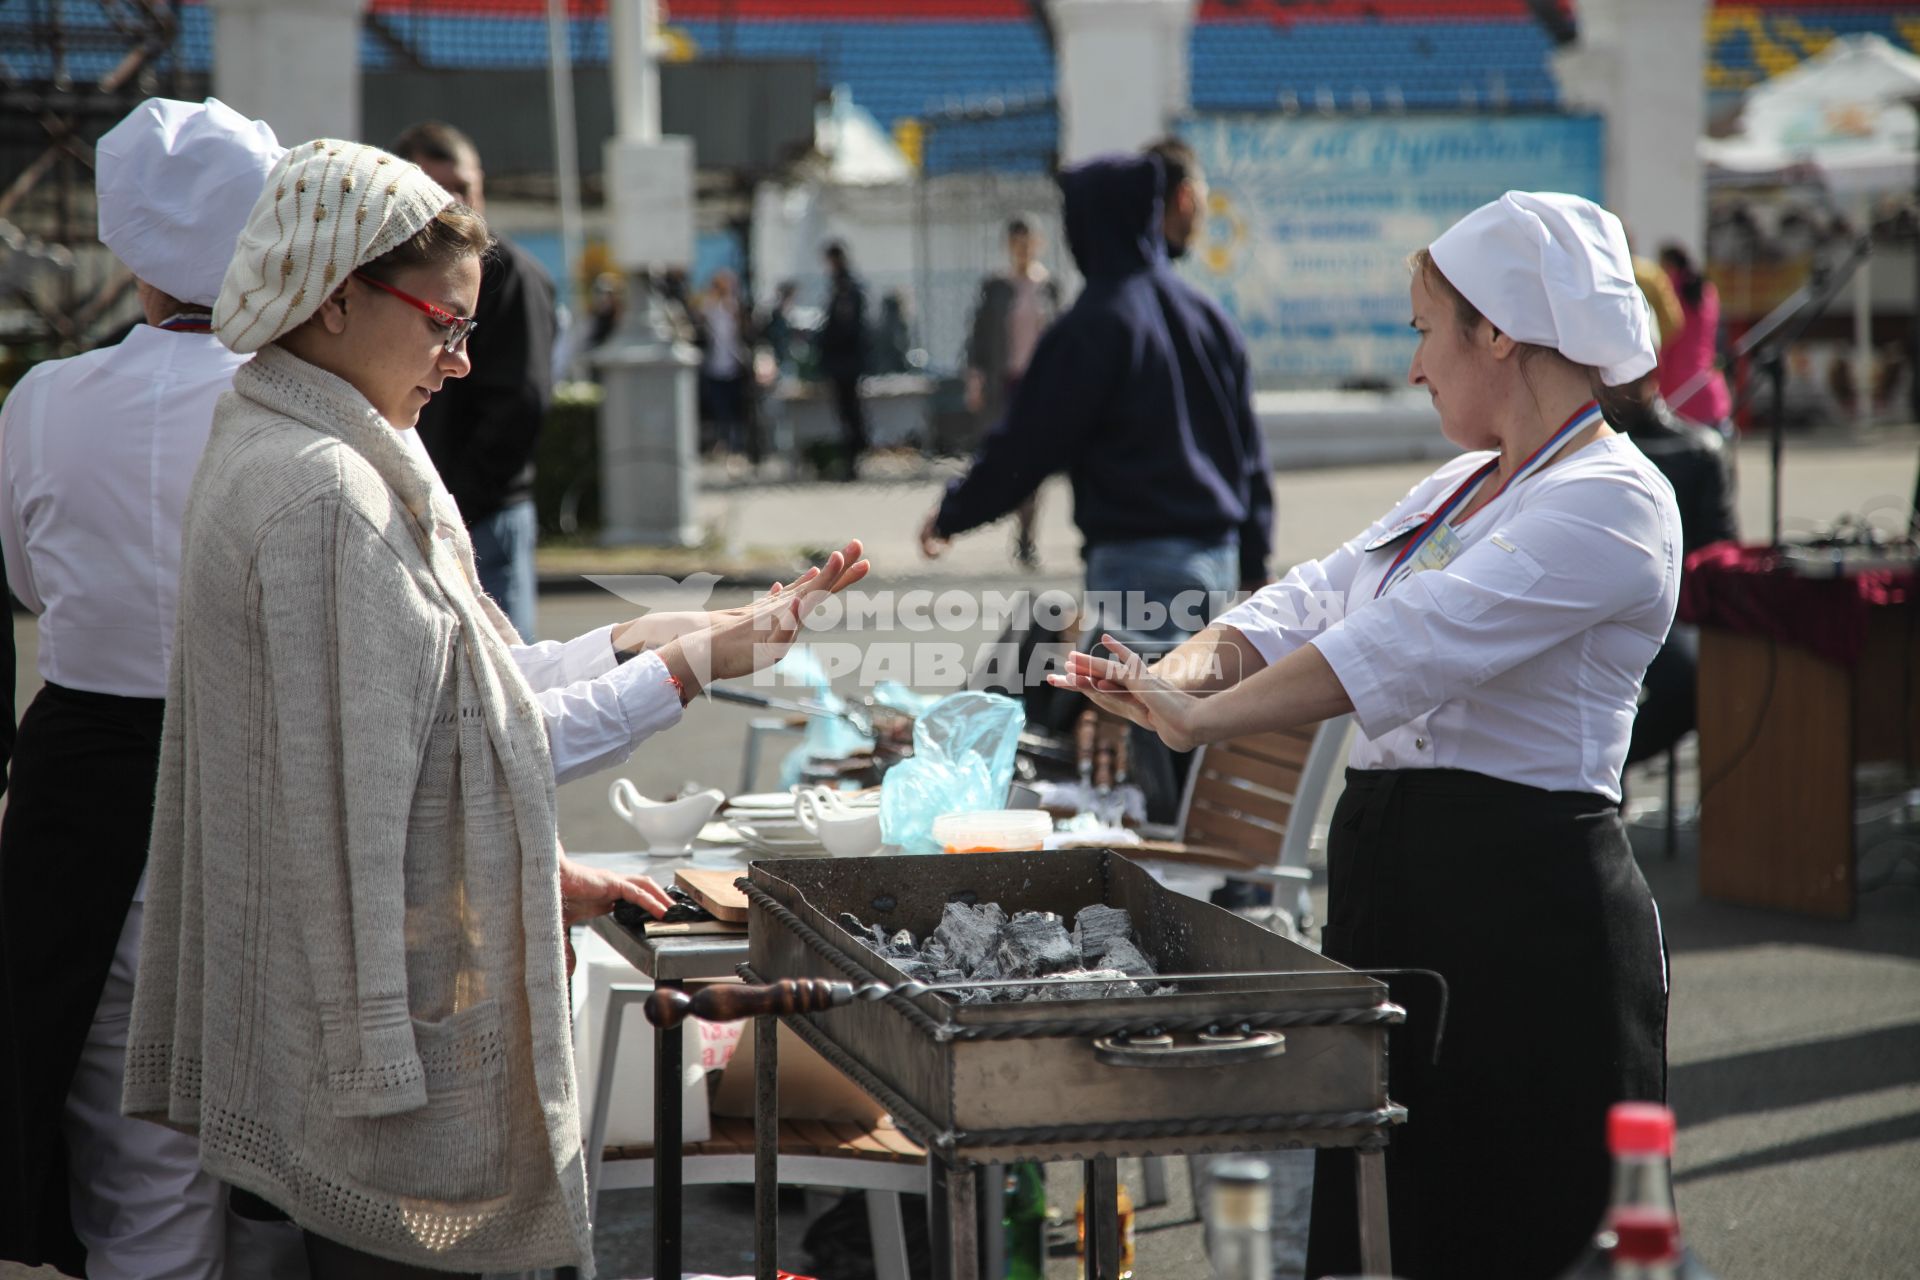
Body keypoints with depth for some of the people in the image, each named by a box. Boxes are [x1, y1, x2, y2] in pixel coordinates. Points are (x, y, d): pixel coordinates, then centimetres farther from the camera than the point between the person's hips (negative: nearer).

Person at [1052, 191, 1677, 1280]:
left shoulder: (1611, 503, -13)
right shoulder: (1460, 490, 19)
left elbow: (1408, 643, -22)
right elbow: (1316, 600, 13)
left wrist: (1204, 720, -23)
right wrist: (1189, 667, -7)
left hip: (1527, 901, -9)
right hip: (1390, 873, 9)